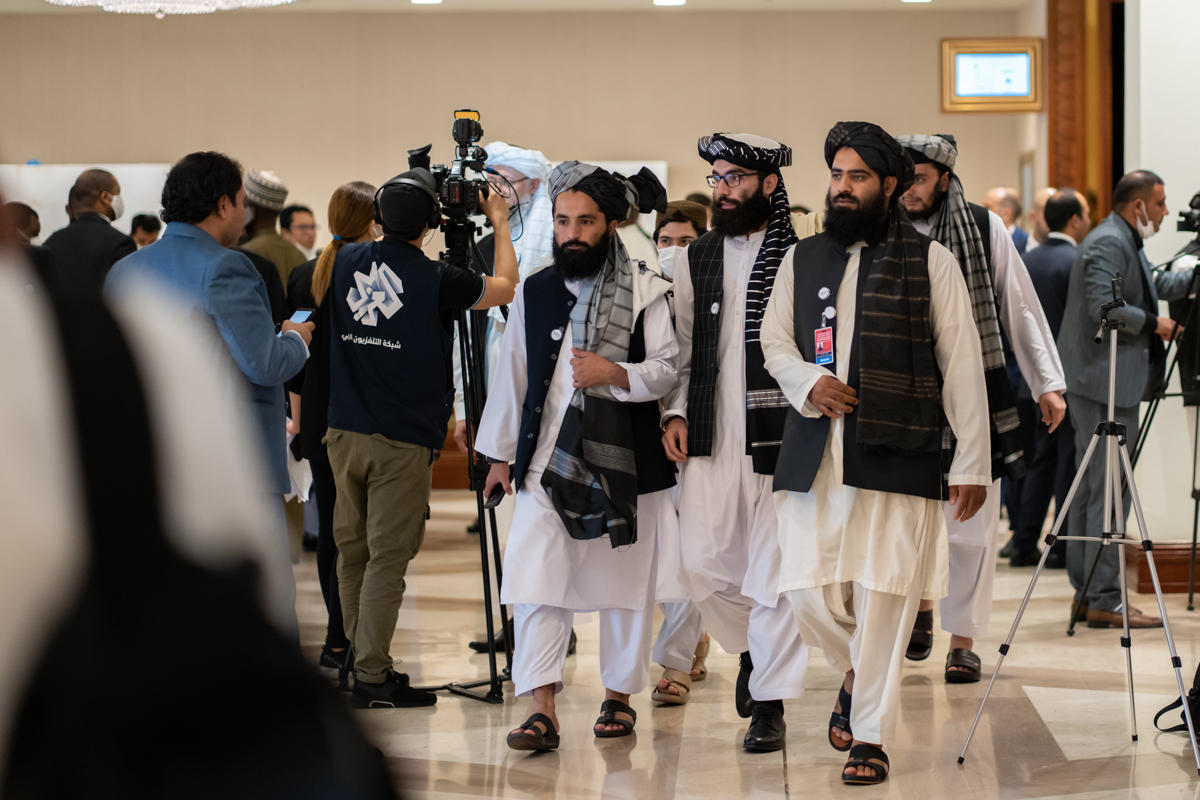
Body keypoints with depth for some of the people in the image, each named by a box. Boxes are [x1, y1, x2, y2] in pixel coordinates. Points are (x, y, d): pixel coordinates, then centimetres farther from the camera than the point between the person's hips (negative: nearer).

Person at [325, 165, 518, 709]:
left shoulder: (346, 262, 2)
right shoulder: (435, 280, -11)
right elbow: (504, 288, 6)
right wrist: (500, 223, 18)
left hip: (344, 433, 6)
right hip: (401, 440, -5)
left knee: (352, 551, 12)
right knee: (387, 557, -3)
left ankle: (365, 661, 20)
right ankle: (372, 679, -3)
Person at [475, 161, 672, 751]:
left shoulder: (645, 290, -1)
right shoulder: (534, 293, 9)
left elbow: (668, 369, -3)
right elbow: (512, 376, 15)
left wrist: (616, 374, -20)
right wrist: (501, 453, 17)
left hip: (623, 459, -2)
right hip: (548, 458, 2)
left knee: (625, 581, 8)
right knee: (535, 578, -10)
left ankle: (619, 695, 24)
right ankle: (541, 710, -11)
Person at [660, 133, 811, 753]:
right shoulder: (695, 260, 12)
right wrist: (675, 412, 6)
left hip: (778, 437, -4)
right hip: (708, 439, 4)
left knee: (774, 573, -2)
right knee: (701, 565, 3)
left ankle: (769, 704, 9)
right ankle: (751, 646, 31)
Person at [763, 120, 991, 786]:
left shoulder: (930, 261, 5)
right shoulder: (803, 258, 16)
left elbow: (961, 365, 4)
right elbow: (774, 338, 17)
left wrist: (972, 461, -1)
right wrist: (810, 382, -6)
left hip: (895, 455, -3)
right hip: (813, 452, 3)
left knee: (884, 596, -5)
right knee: (807, 591, -3)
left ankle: (870, 736, 7)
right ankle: (857, 671, 28)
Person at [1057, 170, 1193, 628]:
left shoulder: (1126, 243, 19)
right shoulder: (1107, 243, -14)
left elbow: (1154, 285, 33)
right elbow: (1105, 307, -24)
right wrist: (1154, 324, -12)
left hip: (1096, 382, 11)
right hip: (1105, 382, -11)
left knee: (1091, 486, 13)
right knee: (1109, 488, -11)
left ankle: (1085, 593, 18)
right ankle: (1103, 602, -11)